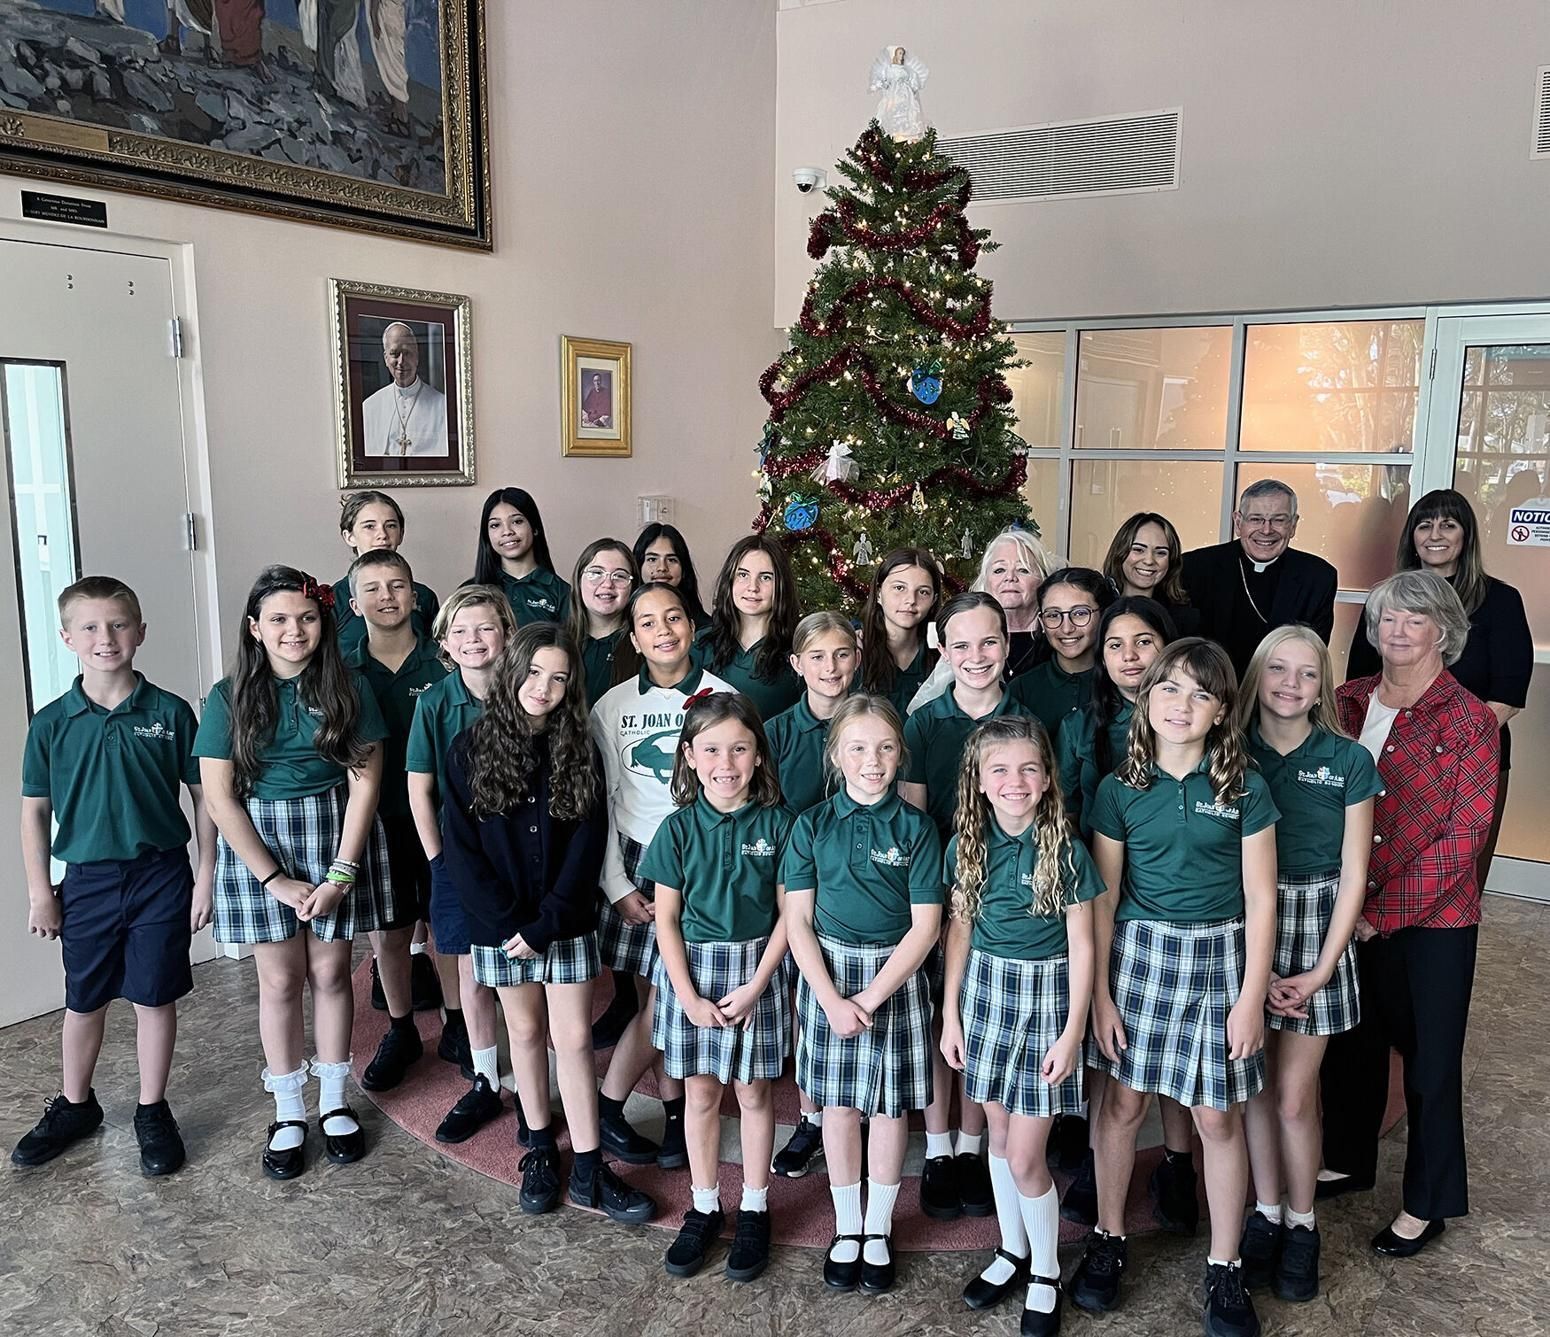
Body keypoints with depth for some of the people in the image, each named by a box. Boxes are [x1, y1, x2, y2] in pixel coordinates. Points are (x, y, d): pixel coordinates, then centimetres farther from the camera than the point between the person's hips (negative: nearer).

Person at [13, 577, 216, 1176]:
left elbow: (203, 796, -2)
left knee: (155, 997, 9)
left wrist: (205, 877, -3)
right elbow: (34, 811, 4)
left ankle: (152, 1112, 26)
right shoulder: (51, 723, -3)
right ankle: (74, 1106, 37)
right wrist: (39, 892, 2)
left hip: (161, 875, -1)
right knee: (83, 1001, 16)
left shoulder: (170, 713, -7)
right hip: (87, 880, 2)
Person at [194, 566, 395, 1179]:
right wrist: (275, 879, -11)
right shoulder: (229, 698, -4)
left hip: (337, 837, 0)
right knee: (280, 979, 7)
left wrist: (340, 874, -11)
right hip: (258, 842, 0)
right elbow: (219, 795, -6)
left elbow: (364, 781, -5)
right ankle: (288, 1112, 22)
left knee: (330, 972, 8)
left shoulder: (349, 688, -4)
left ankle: (334, 1102, 25)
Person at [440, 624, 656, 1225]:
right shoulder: (472, 747, -5)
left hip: (566, 922, 0)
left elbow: (588, 844, -6)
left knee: (574, 1038, 2)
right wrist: (507, 922, -13)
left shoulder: (580, 750, -3)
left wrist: (546, 924, -14)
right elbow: (460, 845, -7)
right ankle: (539, 1148, 30)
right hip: (500, 923, 0)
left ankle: (589, 1171, 12)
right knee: (526, 1031, 13)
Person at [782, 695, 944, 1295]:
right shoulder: (812, 825, -3)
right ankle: (847, 1227, 30)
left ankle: (879, 1229, 30)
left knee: (890, 1105, 10)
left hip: (896, 976, -1)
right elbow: (797, 919, -3)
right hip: (828, 974, 1)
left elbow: (925, 926, -8)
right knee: (838, 1104, 11)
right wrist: (833, 1000, -12)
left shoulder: (916, 827, -6)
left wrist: (870, 998, -13)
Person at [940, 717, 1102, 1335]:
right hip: (985, 989, 4)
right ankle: (1012, 1250, 37)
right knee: (1000, 1135, 16)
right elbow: (959, 929, 5)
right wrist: (950, 1013, 4)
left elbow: (1081, 946, -8)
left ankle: (1046, 1273, 24)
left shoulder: (1066, 850, -13)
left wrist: (1072, 1034, -10)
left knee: (1025, 1157, 0)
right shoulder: (967, 844, -2)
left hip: (1046, 994, -4)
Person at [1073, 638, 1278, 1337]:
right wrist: (1100, 994, -2)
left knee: (1218, 1117, 7)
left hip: (1219, 955, -1)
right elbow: (1104, 898, 0)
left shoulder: (1244, 789, -4)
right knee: (1123, 1102, 9)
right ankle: (1108, 1238, 29)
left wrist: (1252, 997, -5)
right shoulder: (1120, 789, -3)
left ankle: (1224, 1266, 26)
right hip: (1138, 949, 1)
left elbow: (1260, 898, -2)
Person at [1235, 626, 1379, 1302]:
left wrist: (1320, 971, -5)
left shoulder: (1348, 761, -2)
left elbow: (1353, 872, 0)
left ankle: (1302, 1222, 23)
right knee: (1254, 1085, 9)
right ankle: (1265, 1212, 28)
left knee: (1294, 1094, 2)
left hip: (1315, 929, -1)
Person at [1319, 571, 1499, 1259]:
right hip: (1350, 909, 4)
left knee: (1430, 1058, 9)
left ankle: (1429, 1202, 28)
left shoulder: (1470, 721, -11)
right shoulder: (1348, 703, 1)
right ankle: (1348, 1159, 40)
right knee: (1352, 1039, 19)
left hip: (1432, 919, -4)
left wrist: (1385, 913, -15)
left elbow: (1464, 835, -13)